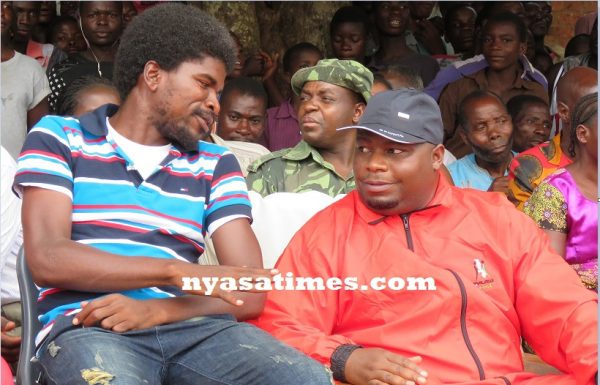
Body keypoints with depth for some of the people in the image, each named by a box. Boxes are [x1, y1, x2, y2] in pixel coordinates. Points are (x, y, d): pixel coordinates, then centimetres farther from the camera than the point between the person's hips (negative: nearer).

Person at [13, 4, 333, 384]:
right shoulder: (59, 138, 10)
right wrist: (175, 270, -11)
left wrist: (156, 311, -11)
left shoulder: (215, 164, 17)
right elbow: (47, 258, -4)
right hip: (87, 327, -4)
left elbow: (248, 293, 7)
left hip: (193, 325, 4)